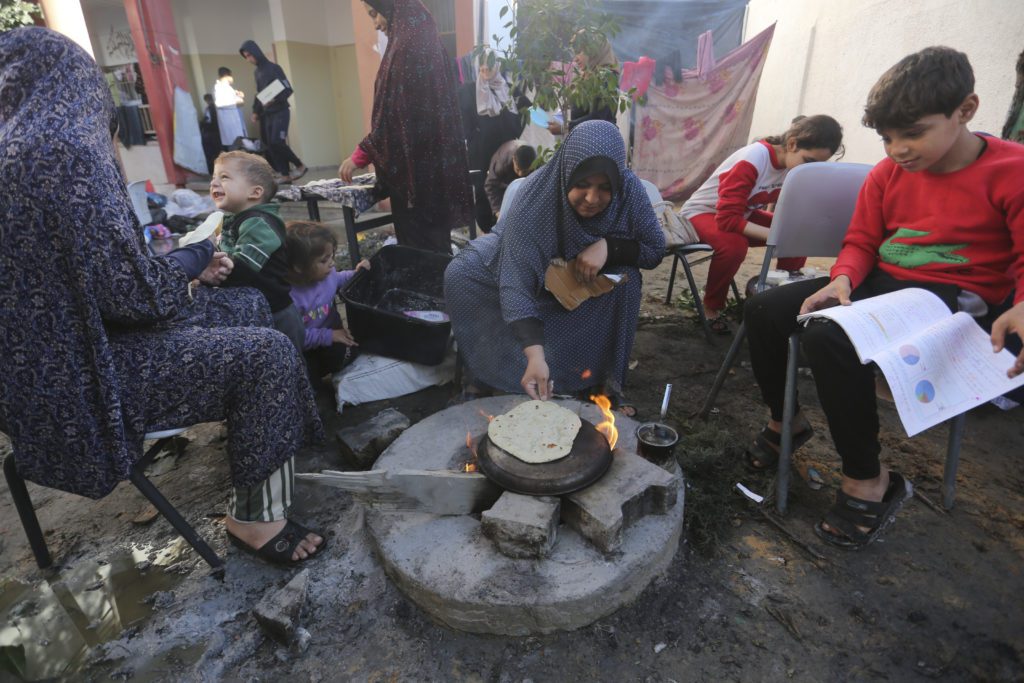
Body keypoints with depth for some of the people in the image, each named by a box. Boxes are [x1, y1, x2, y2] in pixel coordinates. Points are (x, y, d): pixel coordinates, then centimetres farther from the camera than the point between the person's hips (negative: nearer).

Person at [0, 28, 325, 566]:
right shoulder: (63, 152, -21)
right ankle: (252, 516, 1)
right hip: (80, 375, -9)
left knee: (248, 306, 13)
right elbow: (130, 293, -23)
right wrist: (195, 258, -5)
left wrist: (188, 265, 11)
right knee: (267, 353, -14)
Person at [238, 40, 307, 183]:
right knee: (270, 145, 0)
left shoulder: (274, 68, -7)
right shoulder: (257, 71, 16)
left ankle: (300, 165, -2)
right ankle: (285, 175, 1)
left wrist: (275, 99, -28)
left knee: (276, 142, -18)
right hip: (267, 114, 7)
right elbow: (259, 93, 22)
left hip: (280, 112, -7)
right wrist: (256, 111, 11)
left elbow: (288, 89, -13)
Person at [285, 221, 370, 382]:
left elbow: (338, 280, 19)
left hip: (332, 335, 6)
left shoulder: (326, 273, -9)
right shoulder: (290, 297, -31)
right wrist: (328, 336, -28)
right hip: (305, 351, -5)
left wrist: (355, 274, 0)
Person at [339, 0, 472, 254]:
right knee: (435, 240, 16)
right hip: (434, 160, 9)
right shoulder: (425, 40, 14)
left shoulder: (406, 45, -14)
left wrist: (359, 156, -11)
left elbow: (395, 113, -19)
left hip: (413, 163, -9)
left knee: (418, 245, -1)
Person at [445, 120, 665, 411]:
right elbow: (516, 283, -41)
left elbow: (655, 250, -15)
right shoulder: (535, 197, -35)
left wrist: (608, 245, -35)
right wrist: (535, 354, -53)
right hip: (536, 272, -1)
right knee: (460, 273, -22)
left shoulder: (629, 190, -27)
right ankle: (487, 371, -6)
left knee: (626, 280, -30)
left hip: (593, 281, 1)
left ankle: (608, 379, -13)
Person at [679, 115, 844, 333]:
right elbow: (727, 219, -37)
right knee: (734, 244, -37)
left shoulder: (794, 163, -9)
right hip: (702, 212, -7)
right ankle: (711, 307, -13)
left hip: (743, 213, 7)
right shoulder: (752, 160, -32)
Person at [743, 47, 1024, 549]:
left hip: (956, 297, -6)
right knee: (763, 310, -6)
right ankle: (784, 422, 15)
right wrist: (843, 280, -11)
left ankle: (867, 480, -15)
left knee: (829, 339, -34)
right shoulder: (887, 174, 6)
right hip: (880, 281, 7)